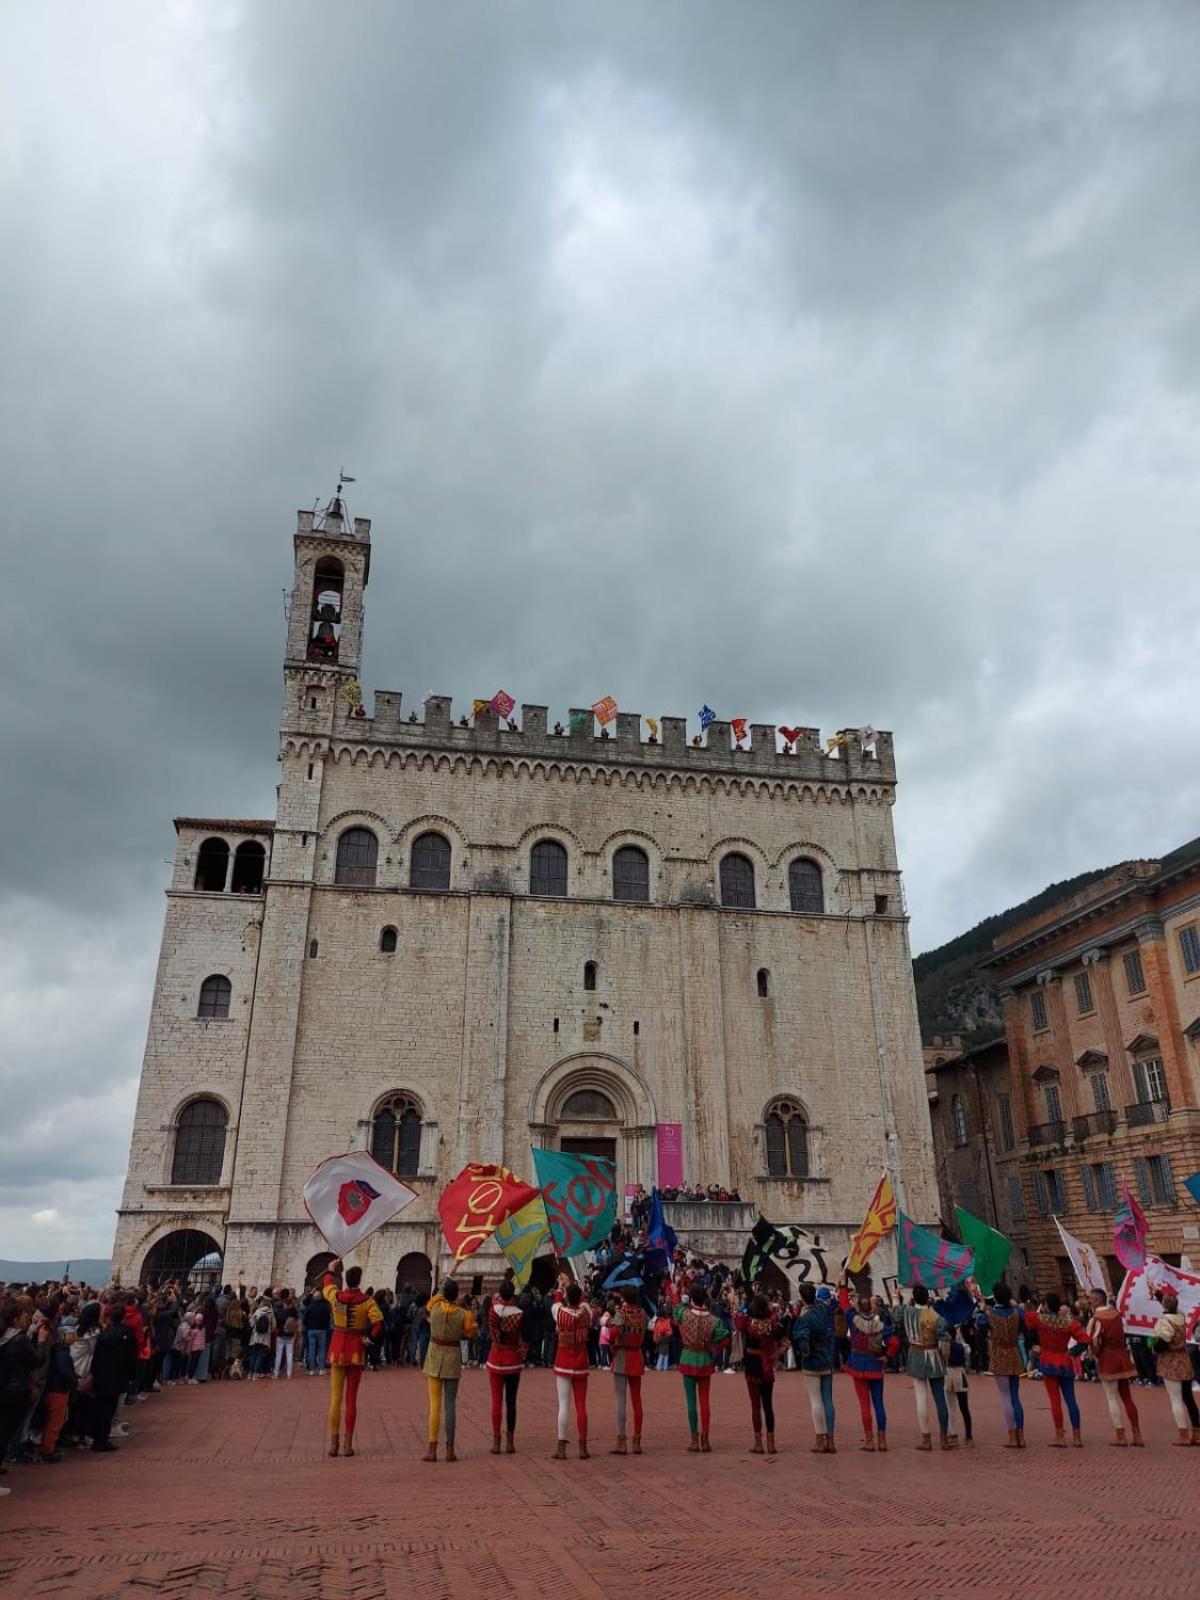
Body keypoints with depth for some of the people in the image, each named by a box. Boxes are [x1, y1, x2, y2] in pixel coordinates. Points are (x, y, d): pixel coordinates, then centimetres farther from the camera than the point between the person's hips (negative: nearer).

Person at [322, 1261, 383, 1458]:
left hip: (338, 1347, 1)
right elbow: (378, 1321, -24)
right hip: (356, 1350, -1)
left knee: (335, 1397, 7)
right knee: (351, 1398, 6)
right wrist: (371, 1336, -9)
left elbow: (326, 1286, 17)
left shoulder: (335, 1296, -6)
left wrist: (330, 1270, 34)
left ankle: (334, 1442, 7)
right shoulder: (367, 1301, -11)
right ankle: (348, 1443, 8)